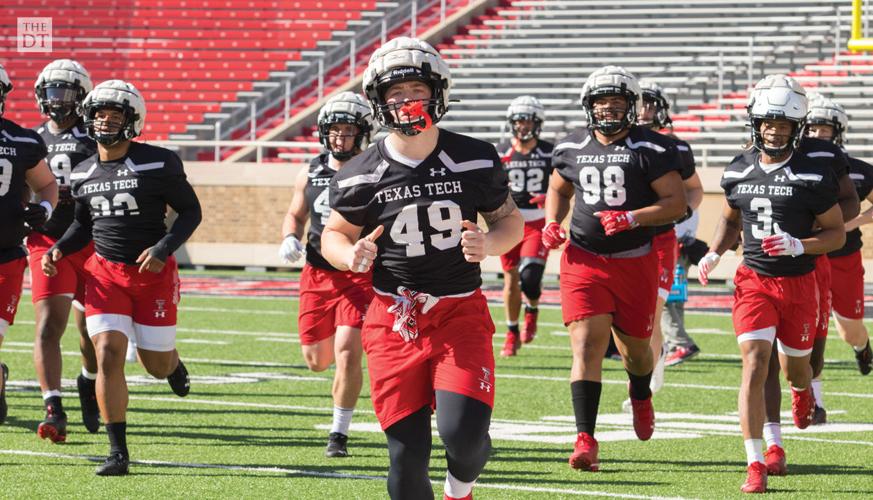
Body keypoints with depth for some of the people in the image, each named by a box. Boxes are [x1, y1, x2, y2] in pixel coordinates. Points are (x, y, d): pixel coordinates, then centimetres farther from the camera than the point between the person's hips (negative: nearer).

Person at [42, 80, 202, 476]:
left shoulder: (158, 164, -10)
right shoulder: (83, 175, 4)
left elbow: (190, 211, -4)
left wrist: (164, 249, -17)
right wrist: (59, 249, -1)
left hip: (153, 273, -3)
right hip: (105, 272, 3)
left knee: (156, 364, 7)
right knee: (108, 355, -12)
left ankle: (172, 363, 49)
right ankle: (118, 451, -6)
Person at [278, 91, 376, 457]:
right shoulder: (311, 174, 5)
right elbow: (295, 215, 19)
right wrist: (290, 239, -2)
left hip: (359, 277, -4)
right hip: (318, 275, 4)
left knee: (347, 355, -16)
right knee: (317, 361, 9)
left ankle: (339, 433, -2)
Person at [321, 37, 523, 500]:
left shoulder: (475, 160, -2)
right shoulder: (361, 175, -3)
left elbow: (511, 221, 10)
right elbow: (334, 233, 12)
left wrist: (488, 243, -12)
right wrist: (351, 257, -11)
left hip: (460, 311, 0)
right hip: (394, 318, 0)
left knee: (463, 431, -18)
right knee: (407, 452, -5)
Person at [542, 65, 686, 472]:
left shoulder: (651, 149, -7)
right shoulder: (571, 149, 5)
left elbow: (676, 203, -10)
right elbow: (558, 189, 24)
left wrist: (631, 218, -23)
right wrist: (552, 223, 5)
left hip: (635, 262, -1)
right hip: (583, 259, 1)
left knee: (634, 347, 14)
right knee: (587, 346, -12)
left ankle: (641, 395, 51)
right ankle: (585, 440, -16)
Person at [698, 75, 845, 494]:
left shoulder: (814, 176, -10)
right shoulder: (738, 172, 1)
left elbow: (837, 234, -4)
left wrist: (799, 246, -22)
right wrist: (714, 254, 2)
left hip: (798, 283, -1)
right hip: (753, 281, 1)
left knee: (794, 367, 15)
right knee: (754, 365, -13)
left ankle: (803, 391, 57)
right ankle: (755, 465, -13)